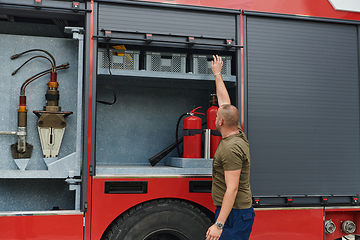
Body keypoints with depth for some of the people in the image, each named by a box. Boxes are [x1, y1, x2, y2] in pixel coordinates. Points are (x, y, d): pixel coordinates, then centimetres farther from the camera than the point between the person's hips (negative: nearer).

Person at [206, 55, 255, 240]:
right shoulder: (238, 134, 6)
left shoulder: (231, 148, -21)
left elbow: (232, 190, -25)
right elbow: (224, 100, 19)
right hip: (241, 211, 10)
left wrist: (219, 224, -26)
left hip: (234, 214, -10)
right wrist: (217, 74, 30)